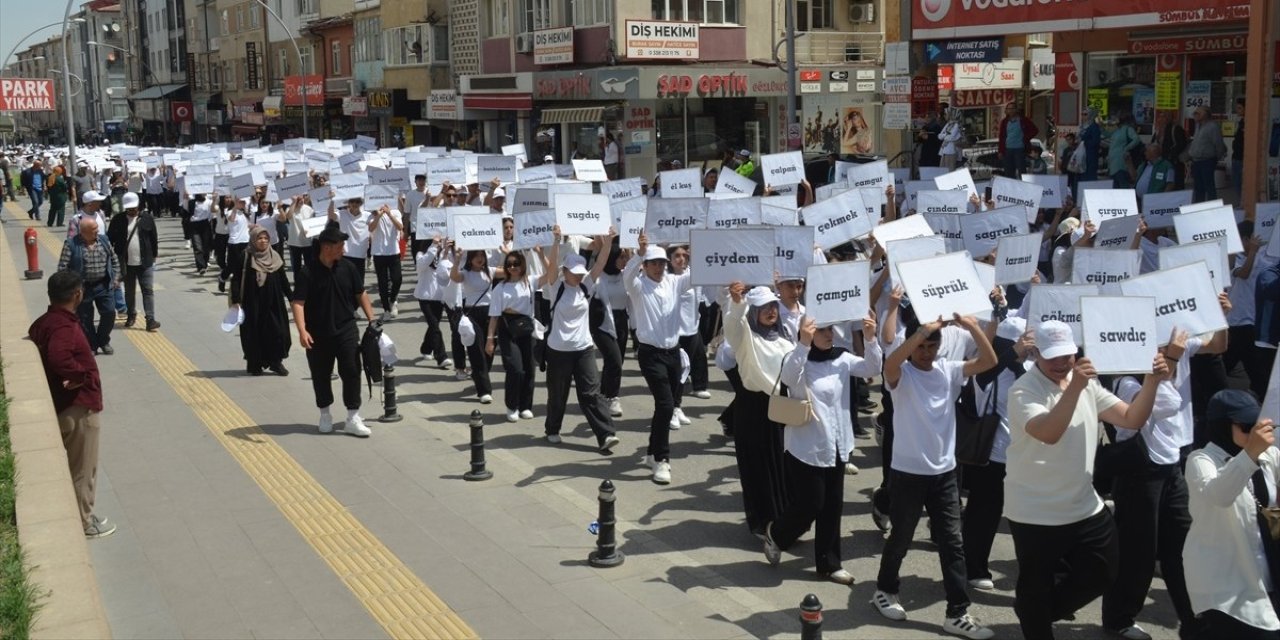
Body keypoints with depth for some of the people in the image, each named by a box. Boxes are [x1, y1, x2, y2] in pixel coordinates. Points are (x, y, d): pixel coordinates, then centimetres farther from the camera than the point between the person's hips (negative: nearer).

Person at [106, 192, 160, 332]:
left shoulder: (147, 218, -1)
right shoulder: (118, 219, 0)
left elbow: (154, 239, 5)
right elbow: (110, 239, 4)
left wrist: (154, 256, 7)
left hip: (145, 263, -1)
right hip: (126, 263, 2)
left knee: (148, 290, -6)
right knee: (129, 291, 15)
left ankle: (150, 320, -8)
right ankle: (131, 315, 31)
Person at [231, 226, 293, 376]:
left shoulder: (275, 257, 5)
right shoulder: (245, 258, -6)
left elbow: (283, 280, 9)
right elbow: (236, 279, -7)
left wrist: (292, 298, 7)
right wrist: (235, 301, -13)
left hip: (273, 303, 3)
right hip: (253, 304, -3)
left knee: (277, 331, 0)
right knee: (254, 333, 3)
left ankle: (276, 362, 13)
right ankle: (254, 364, 16)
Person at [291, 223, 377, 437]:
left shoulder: (347, 267, 0)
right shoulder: (308, 272, -11)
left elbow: (361, 294, 10)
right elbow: (298, 303, -15)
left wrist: (371, 319, 5)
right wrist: (302, 330, -27)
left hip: (346, 330, 2)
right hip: (318, 334, -2)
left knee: (351, 372, -4)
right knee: (321, 375, 10)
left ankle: (353, 419, 1)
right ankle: (325, 414, 29)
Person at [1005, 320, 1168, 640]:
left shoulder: (1087, 383, 5)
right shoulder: (1024, 391, -16)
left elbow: (1132, 419, 1)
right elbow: (1049, 433, -33)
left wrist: (1151, 381, -14)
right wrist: (1075, 387, -41)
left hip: (1084, 506, 7)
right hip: (1036, 513, -7)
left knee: (1103, 572, 16)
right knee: (1036, 589, 5)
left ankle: (1037, 613, 32)